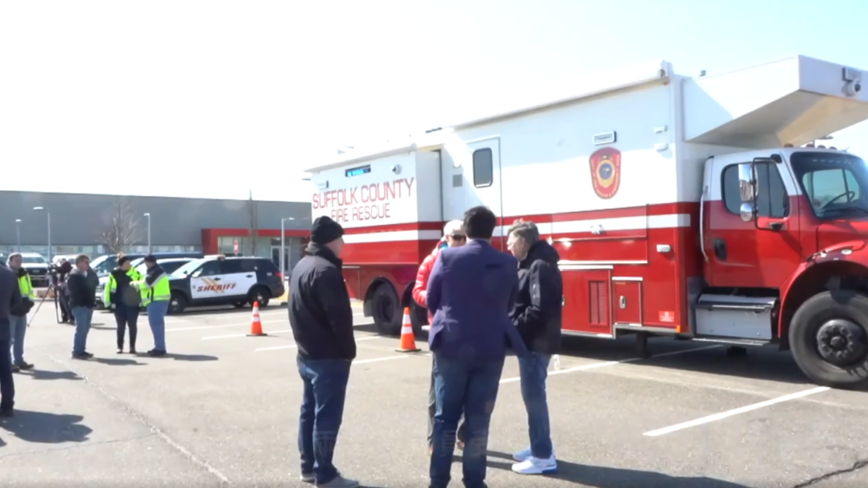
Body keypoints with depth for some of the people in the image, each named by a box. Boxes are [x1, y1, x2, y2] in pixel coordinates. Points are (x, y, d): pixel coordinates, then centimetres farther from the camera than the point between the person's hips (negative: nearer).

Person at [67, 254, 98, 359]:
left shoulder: (87, 274, 18)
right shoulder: (74, 275, -9)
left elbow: (96, 282, 11)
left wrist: (91, 271, 1)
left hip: (88, 304, 9)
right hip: (79, 305, -9)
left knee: (85, 329, 11)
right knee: (81, 329, -11)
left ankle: (81, 350, 17)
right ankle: (77, 352, -8)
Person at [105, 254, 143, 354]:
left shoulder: (135, 272, -1)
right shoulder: (114, 274, 0)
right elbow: (108, 287, 5)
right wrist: (107, 301, 2)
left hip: (132, 304, 0)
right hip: (119, 304, 0)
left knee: (132, 326, 3)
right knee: (121, 326, 7)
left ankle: (132, 347, 13)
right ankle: (120, 347, 16)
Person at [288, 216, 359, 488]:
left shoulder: (300, 267, 13)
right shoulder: (325, 270, -19)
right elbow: (339, 316, -21)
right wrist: (348, 349, -10)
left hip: (306, 354, 10)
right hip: (329, 356, -10)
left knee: (310, 411, 15)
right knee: (327, 416, -3)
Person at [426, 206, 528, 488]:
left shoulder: (447, 257, -6)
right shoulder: (508, 263, -1)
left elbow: (432, 300, 2)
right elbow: (509, 306, 10)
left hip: (452, 346, -1)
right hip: (492, 349, 1)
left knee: (446, 416, 9)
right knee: (479, 419, 9)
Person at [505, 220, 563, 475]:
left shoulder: (540, 266, -18)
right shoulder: (530, 265, 14)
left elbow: (540, 309, -25)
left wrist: (513, 329, -18)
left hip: (535, 342, -10)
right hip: (531, 340, 10)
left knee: (534, 396, -3)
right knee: (533, 395, 17)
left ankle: (543, 456, 5)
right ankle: (540, 447, 29)